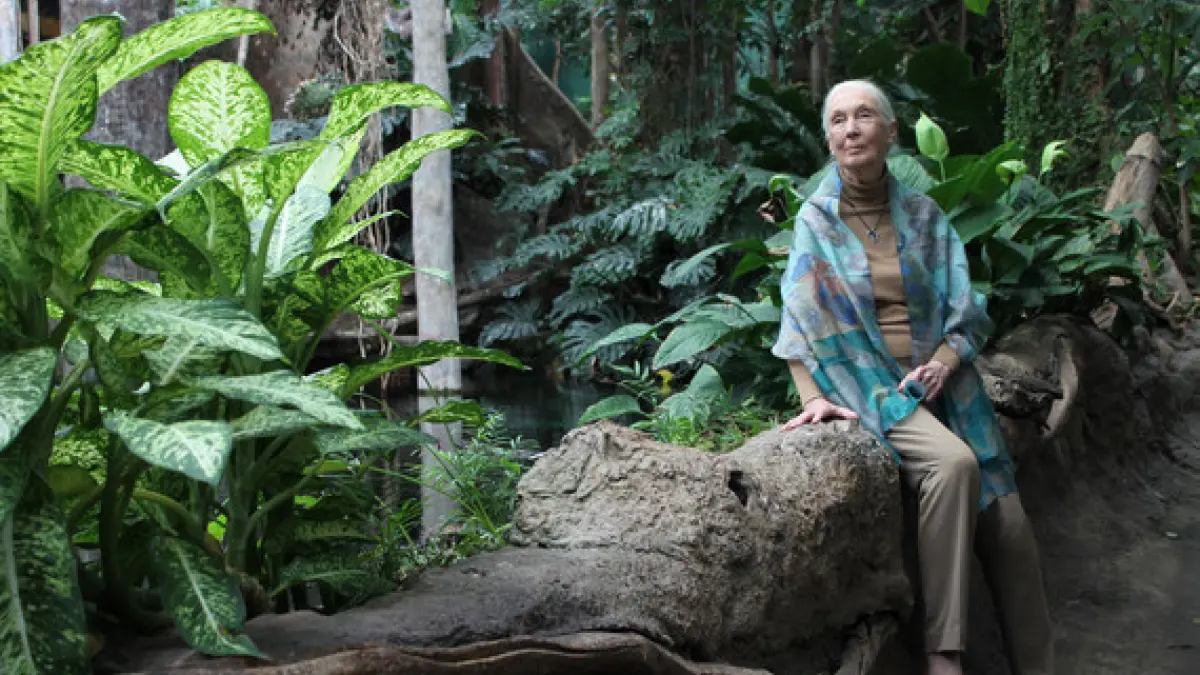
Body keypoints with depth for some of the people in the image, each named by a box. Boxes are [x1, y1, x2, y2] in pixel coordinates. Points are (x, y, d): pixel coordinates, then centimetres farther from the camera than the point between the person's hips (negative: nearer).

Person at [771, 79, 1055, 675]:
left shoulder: (924, 217, 8)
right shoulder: (816, 220, 1)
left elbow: (964, 307, 8)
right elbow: (801, 317, -5)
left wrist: (946, 359, -12)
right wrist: (814, 396, -19)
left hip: (942, 383, 4)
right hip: (868, 385, -4)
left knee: (1008, 525, -5)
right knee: (953, 462, -32)